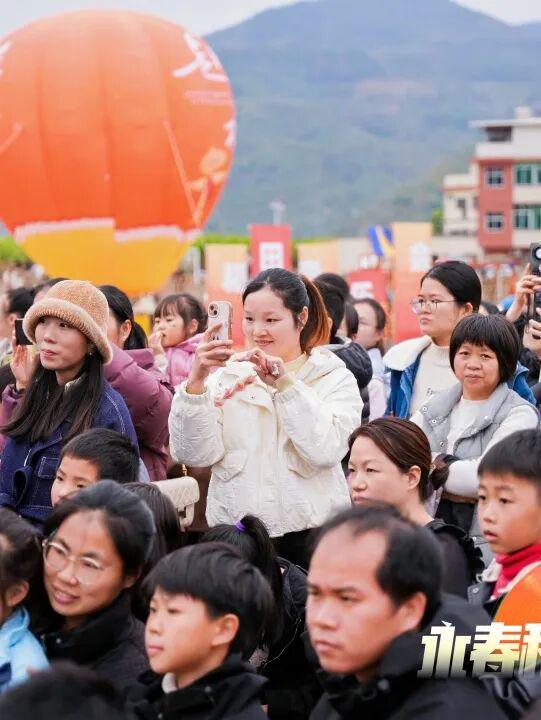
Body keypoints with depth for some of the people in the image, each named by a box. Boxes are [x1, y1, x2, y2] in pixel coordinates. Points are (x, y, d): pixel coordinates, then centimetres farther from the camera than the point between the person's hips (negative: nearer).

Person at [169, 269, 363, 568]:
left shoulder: (335, 378, 4)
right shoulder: (226, 377, 8)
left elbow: (327, 450, -14)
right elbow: (193, 454, -5)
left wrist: (285, 384, -19)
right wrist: (195, 383, -17)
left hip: (309, 535, -1)